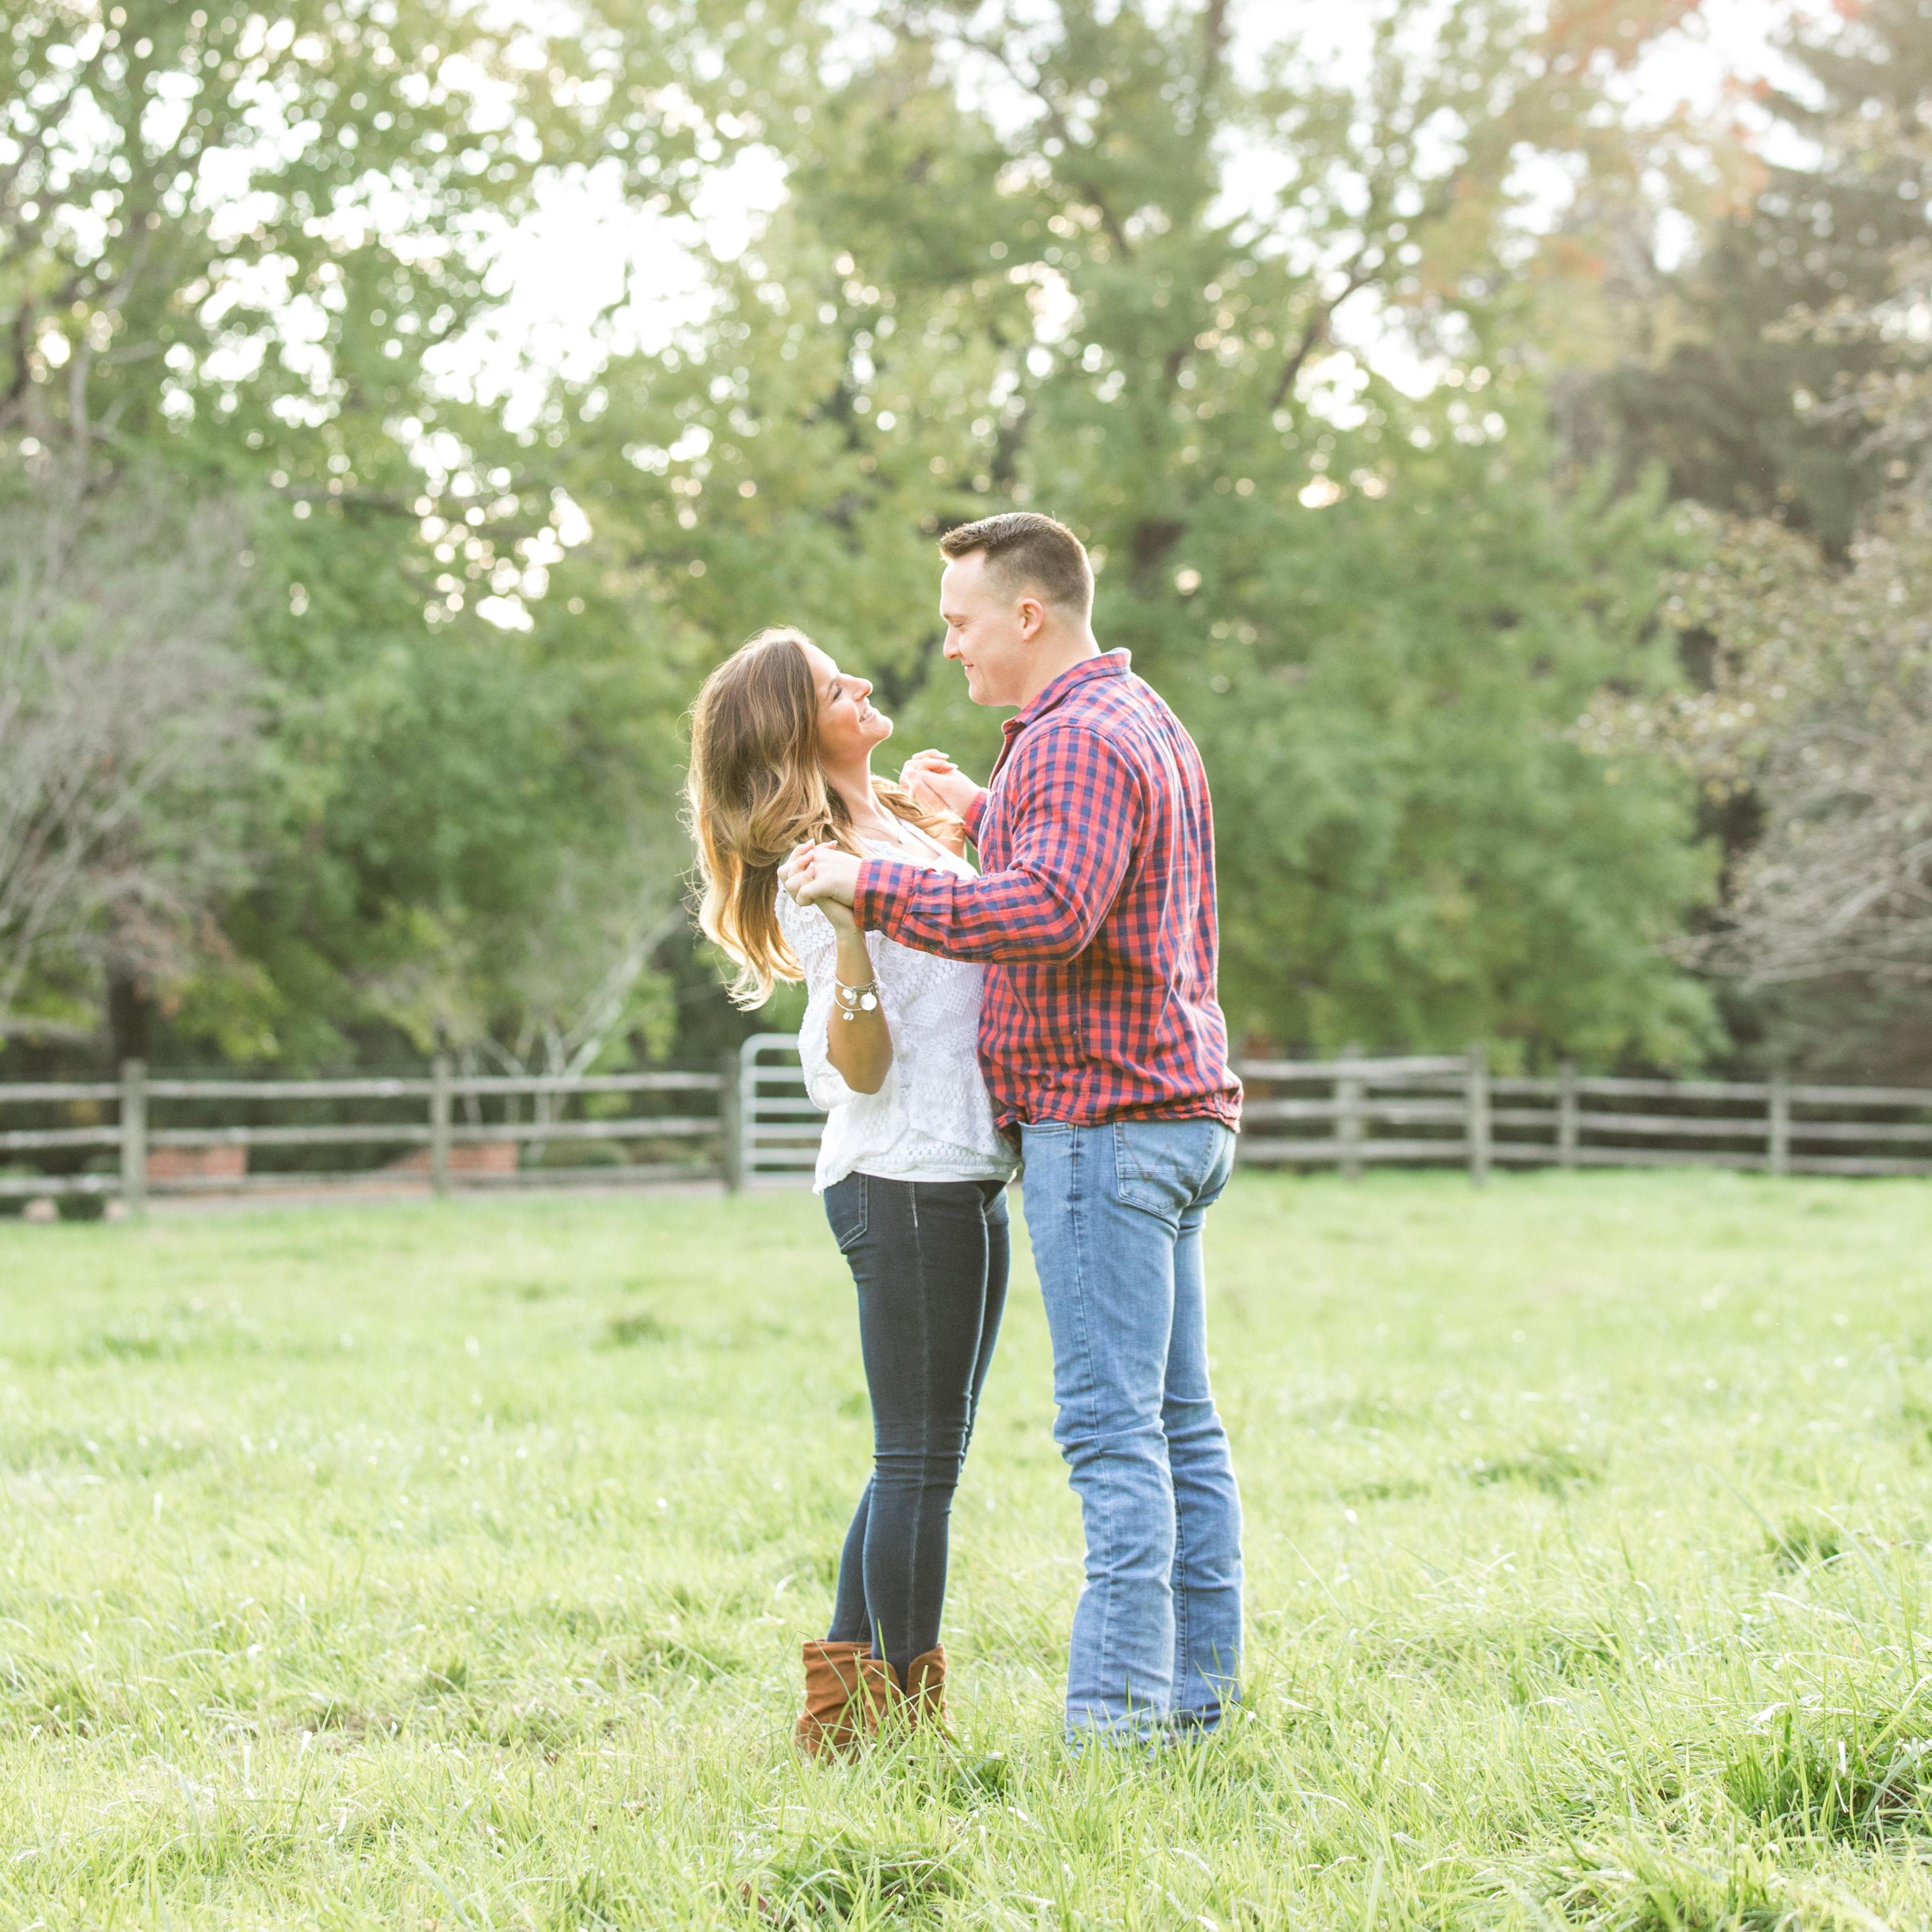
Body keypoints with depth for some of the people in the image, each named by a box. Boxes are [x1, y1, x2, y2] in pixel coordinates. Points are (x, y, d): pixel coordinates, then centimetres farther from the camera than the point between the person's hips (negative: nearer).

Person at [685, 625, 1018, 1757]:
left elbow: (993, 943, 28)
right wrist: (848, 927, -30)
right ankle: (910, 1719, 1)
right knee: (921, 1463, -6)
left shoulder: (909, 827, 15)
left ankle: (848, 1698, 20)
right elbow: (862, 1065, -17)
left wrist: (975, 841, 20)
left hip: (965, 1177, 9)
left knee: (922, 1460, 13)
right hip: (902, 1182, -9)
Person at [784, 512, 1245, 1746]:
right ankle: (1198, 1683, 14)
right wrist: (986, 815, 27)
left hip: (1103, 1119, -10)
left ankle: (1121, 1710, -11)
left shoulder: (1076, 740, -14)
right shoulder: (1145, 720, 19)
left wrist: (872, 882, -23)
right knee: (1180, 1418, 10)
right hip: (1177, 1111, 10)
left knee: (1112, 1424, -11)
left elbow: (1051, 914, -29)